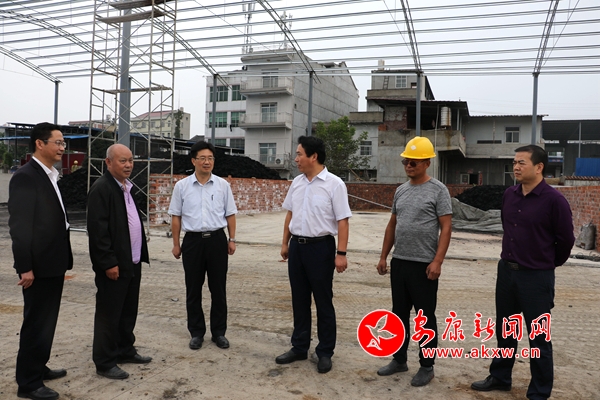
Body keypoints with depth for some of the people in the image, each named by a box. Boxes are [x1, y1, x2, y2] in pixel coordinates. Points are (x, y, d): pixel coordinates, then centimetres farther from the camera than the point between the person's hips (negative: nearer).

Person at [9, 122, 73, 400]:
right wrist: (25, 267, -21)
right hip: (39, 265, -9)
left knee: (47, 321, 19)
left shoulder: (51, 176, 12)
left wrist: (63, 259, 14)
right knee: (36, 323, 2)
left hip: (53, 263, 9)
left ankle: (38, 368, 34)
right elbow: (19, 225, -20)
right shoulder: (25, 176, -16)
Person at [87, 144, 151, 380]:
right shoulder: (101, 188, -15)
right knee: (109, 314, 3)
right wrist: (109, 263, -21)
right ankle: (105, 363, 14)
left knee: (129, 312, 18)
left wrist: (140, 255, 14)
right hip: (113, 265, -9)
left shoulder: (127, 187, 13)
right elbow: (98, 229, -20)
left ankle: (125, 351, 32)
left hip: (132, 262, 9)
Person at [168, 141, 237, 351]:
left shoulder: (223, 185, 2)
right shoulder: (182, 186, 1)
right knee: (193, 290, 8)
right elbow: (176, 217, 5)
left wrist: (232, 239, 2)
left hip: (217, 239, 0)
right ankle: (196, 332, 23)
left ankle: (219, 332, 21)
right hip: (193, 240, 0)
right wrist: (176, 244, 3)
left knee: (218, 288, 7)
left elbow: (230, 214, 6)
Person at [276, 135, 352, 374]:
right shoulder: (297, 182, 7)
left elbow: (342, 221, -14)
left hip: (320, 247, -6)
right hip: (297, 246, 6)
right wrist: (285, 243, 16)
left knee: (323, 302, 5)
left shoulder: (334, 184, -11)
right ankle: (299, 347, 29)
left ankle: (325, 353, 19)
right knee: (299, 300, 15)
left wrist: (341, 253, -19)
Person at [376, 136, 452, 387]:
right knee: (399, 313, 15)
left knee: (425, 317, 5)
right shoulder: (401, 190, 12)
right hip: (398, 262, 6)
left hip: (424, 265, -6)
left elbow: (446, 227, -11)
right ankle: (399, 360, 29)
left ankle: (426, 367, 19)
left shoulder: (438, 190, -6)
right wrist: (383, 256, 13)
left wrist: (437, 261, -18)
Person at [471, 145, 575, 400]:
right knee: (504, 330, 18)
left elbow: (566, 239, -7)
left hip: (536, 277, -6)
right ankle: (500, 377, 34)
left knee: (538, 337, 7)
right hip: (506, 271, 6)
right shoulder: (509, 194, 3)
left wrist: (547, 264, 6)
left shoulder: (553, 199, -15)